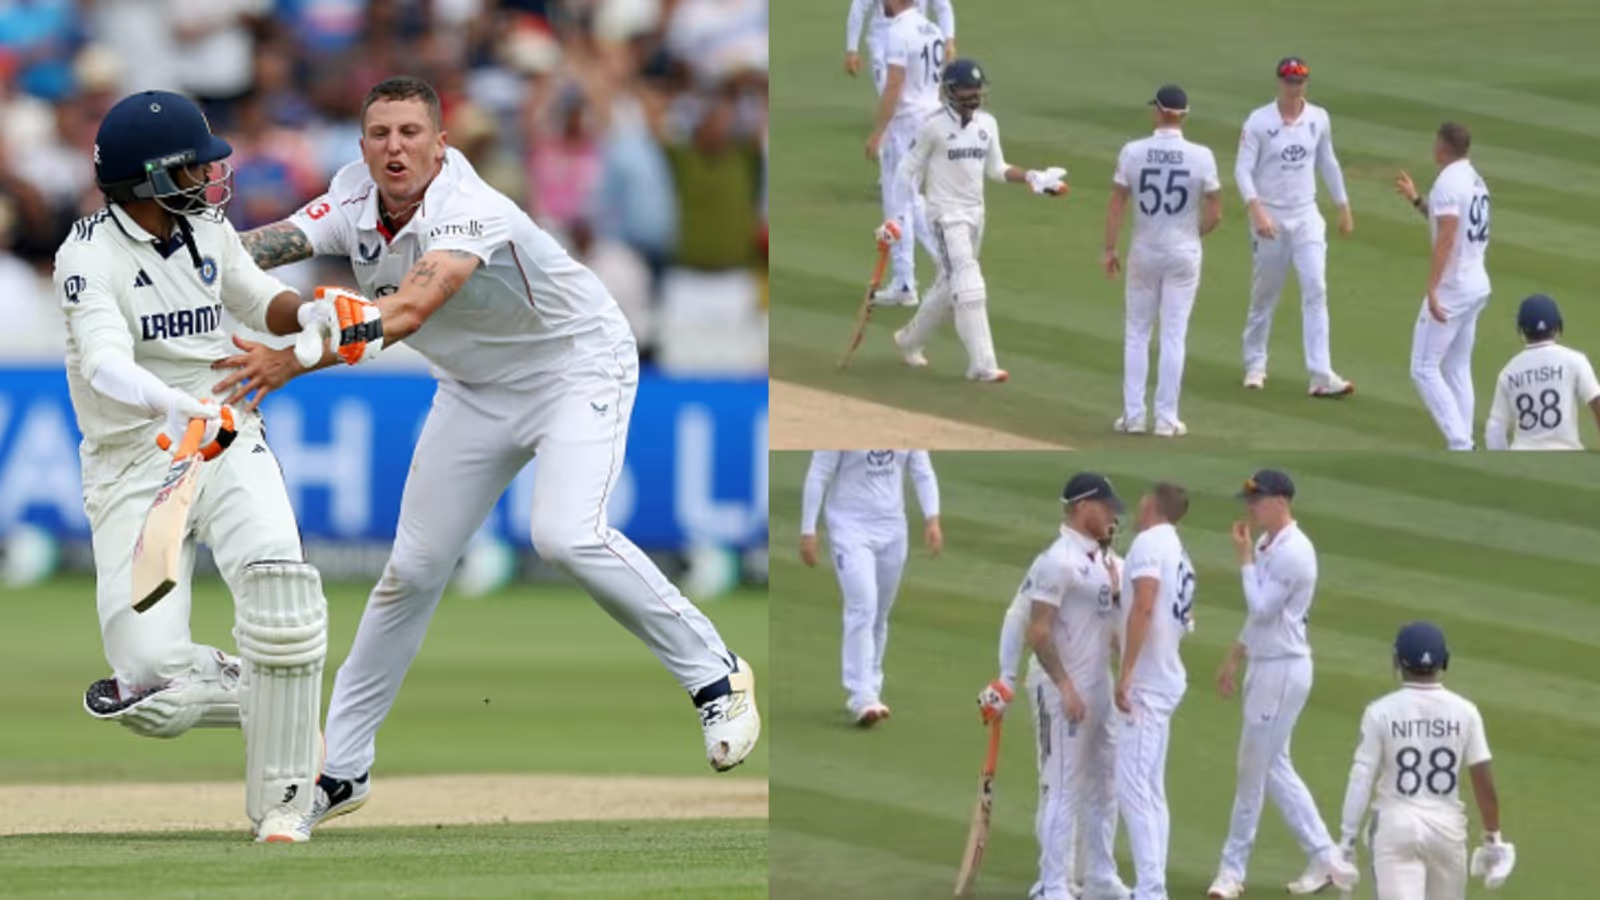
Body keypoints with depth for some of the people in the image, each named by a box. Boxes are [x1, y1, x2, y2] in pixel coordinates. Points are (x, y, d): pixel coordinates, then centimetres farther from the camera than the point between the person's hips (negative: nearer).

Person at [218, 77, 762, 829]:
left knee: (565, 536, -28)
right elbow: (272, 242, -26)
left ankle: (714, 675, -11)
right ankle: (340, 767, 15)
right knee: (412, 570, 5)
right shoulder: (356, 200, -12)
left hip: (578, 367, -7)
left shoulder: (471, 212, -34)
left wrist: (294, 360, -61)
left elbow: (411, 309, -49)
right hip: (479, 390, 7)